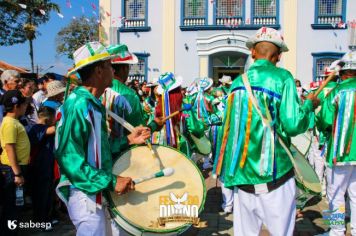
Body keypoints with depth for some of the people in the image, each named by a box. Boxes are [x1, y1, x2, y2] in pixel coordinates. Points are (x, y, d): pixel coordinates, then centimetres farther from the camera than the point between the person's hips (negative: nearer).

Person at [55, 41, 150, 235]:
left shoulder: (94, 104, 11)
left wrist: (127, 140, 5)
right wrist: (111, 181, -25)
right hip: (85, 195, -9)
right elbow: (69, 158, -25)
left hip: (101, 192, 10)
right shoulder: (77, 106, -21)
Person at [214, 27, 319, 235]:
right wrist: (309, 105, 3)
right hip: (274, 174, -5)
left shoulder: (238, 81, 7)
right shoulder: (282, 77, -8)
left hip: (242, 173, 5)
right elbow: (292, 125, -14)